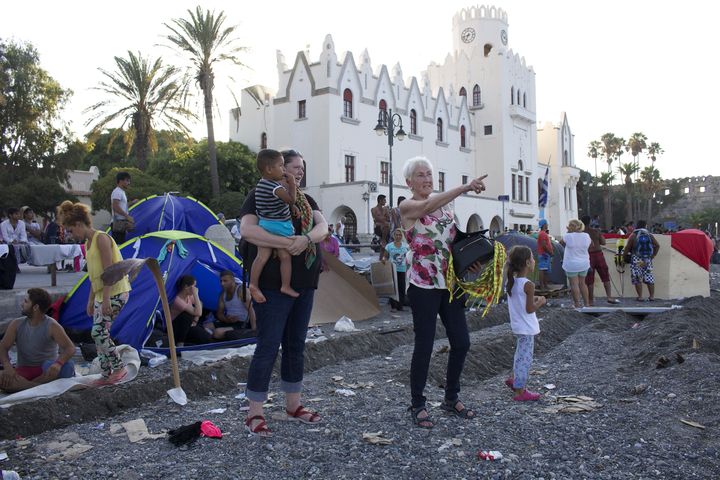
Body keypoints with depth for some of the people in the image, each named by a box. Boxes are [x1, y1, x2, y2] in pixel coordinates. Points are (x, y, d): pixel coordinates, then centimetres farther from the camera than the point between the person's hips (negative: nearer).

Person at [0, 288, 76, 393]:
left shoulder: (52, 326, -9)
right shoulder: (17, 324, 3)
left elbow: (70, 348, -17)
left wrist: (58, 363, -38)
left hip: (47, 369, -2)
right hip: (24, 370, 2)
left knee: (67, 367, -34)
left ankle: (20, 386, -28)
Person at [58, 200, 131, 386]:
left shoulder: (101, 238, -13)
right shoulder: (88, 242, 15)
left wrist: (106, 299, -23)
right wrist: (91, 300, 20)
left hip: (116, 292, -9)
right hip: (102, 294, 9)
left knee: (99, 332, -12)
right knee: (100, 334, 8)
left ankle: (119, 367, 0)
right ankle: (106, 374, 16)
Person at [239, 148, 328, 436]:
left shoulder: (305, 200, 15)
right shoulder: (260, 196, -5)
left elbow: (322, 226, 0)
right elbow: (247, 230, -21)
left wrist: (306, 239, -22)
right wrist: (287, 243, -28)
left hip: (304, 284, 7)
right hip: (273, 285, -7)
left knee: (296, 345, 14)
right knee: (268, 346, -5)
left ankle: (293, 406, 27)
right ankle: (254, 415, 5)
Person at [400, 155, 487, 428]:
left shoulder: (443, 206, 14)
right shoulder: (408, 207, -5)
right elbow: (428, 206, -27)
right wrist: (464, 188, -35)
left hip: (450, 282, 6)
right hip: (423, 285, -6)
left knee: (461, 342, 7)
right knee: (424, 345, -1)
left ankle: (451, 399, 25)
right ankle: (417, 405, 14)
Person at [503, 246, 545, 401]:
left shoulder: (510, 282, 4)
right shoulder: (528, 285, -20)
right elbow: (530, 309, -20)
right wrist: (540, 302, -4)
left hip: (517, 326, 8)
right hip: (527, 328, -8)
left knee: (521, 355, 25)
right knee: (525, 358, 0)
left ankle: (514, 379, 35)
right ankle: (520, 391, 6)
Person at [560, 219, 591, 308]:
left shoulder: (568, 236, -16)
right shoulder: (586, 236, -4)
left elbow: (561, 242, 3)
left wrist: (568, 232, 2)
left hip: (572, 264, -5)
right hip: (584, 264, 5)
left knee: (574, 284, 2)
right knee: (582, 283, 17)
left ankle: (577, 304, 2)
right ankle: (587, 303, 21)